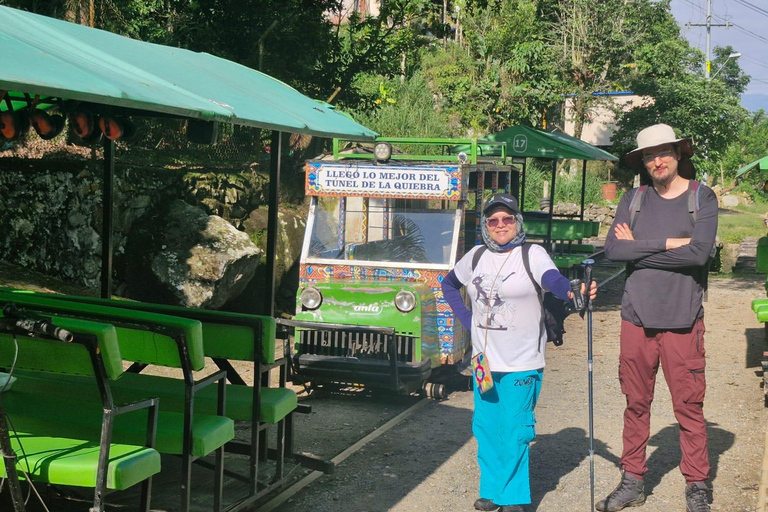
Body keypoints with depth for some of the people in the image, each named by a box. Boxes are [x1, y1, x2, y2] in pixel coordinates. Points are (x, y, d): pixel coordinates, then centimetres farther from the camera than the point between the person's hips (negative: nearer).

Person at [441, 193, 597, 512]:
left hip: (522, 364, -5)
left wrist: (572, 291, -51)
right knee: (486, 429, 10)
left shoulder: (532, 255, -8)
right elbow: (449, 284, 24)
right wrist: (466, 319, 10)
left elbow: (553, 279, -28)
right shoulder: (476, 256, 8)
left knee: (514, 432, -2)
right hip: (484, 362, 5)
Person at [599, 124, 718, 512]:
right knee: (636, 403, 10)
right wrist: (668, 243, -13)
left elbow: (699, 252, -15)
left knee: (689, 406, 0)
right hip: (637, 317, 3)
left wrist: (638, 247, -9)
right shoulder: (633, 200, 8)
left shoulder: (702, 198, 0)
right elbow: (613, 250, -6)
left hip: (682, 320, -3)